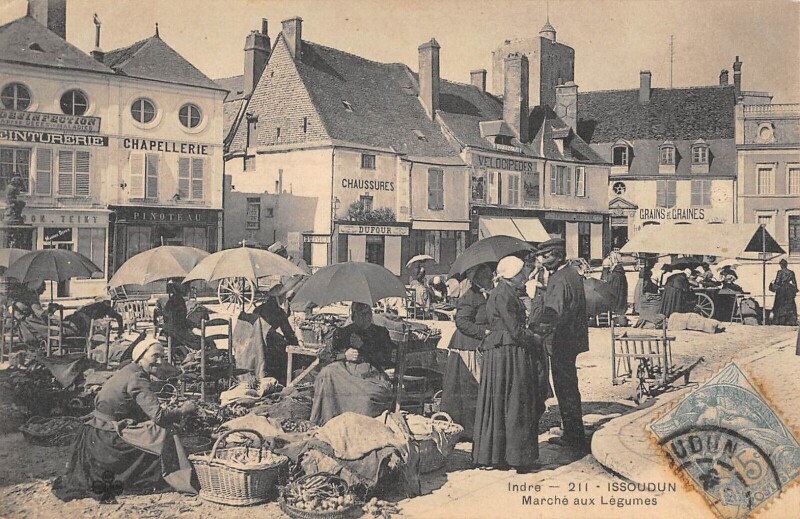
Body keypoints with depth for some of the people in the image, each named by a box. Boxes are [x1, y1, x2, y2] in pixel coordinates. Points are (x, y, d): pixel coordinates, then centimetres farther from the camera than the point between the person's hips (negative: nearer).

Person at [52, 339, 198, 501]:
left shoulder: (128, 371, 10)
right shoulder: (136, 378, -20)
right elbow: (158, 416, -23)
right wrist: (183, 410, -9)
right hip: (107, 437, -10)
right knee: (163, 436, -13)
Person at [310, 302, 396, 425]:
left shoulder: (381, 332, 18)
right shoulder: (342, 333, 19)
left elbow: (387, 359, 5)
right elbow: (323, 355, 14)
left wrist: (362, 347, -2)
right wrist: (344, 355, -4)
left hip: (370, 372, -1)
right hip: (344, 370, 1)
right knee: (326, 374, -32)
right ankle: (327, 422, -27)